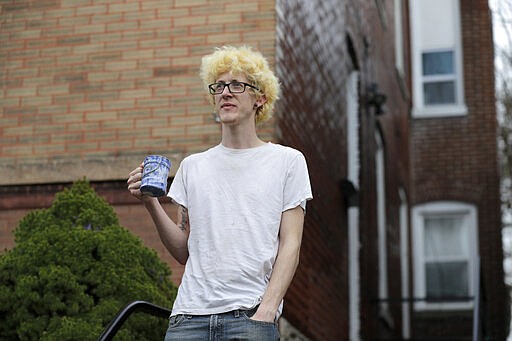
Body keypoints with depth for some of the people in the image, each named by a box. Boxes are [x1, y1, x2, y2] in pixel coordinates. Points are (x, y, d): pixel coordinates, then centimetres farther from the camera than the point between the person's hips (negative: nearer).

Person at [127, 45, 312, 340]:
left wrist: (266, 310, -11)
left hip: (251, 315, -2)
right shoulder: (193, 166, 16)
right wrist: (152, 205, 0)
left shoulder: (287, 160, 7)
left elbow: (290, 245, 1)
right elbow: (184, 252, 14)